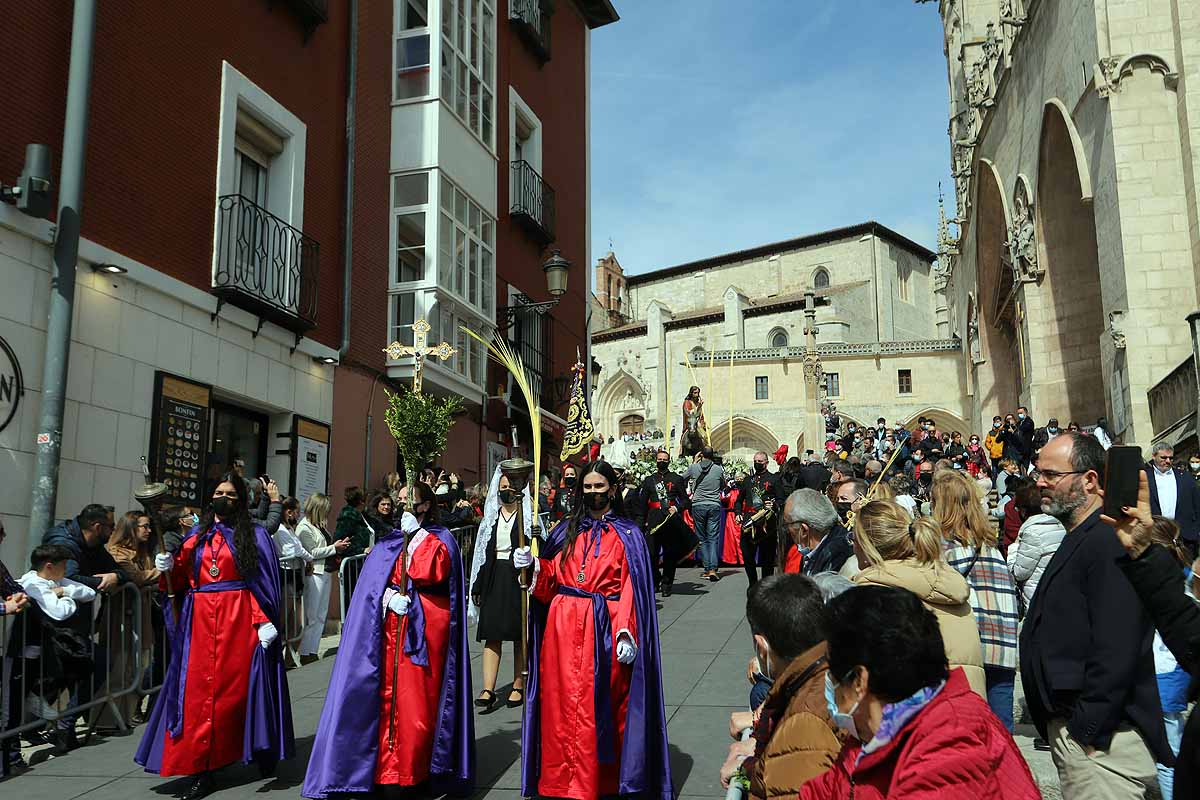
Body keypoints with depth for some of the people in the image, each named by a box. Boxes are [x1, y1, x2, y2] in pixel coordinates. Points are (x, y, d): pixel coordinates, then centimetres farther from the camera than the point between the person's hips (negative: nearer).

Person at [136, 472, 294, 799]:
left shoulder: (254, 535, 5)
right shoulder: (197, 536, 16)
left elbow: (263, 582, -4)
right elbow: (183, 578, 12)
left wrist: (264, 621, -14)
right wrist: (169, 565, -9)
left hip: (240, 621, -3)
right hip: (200, 622, 4)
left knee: (235, 687, 0)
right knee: (199, 692, -1)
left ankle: (262, 753, 17)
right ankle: (202, 771, 1)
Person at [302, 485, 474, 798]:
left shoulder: (440, 540, 5)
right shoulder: (388, 543, 16)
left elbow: (431, 573, -14)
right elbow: (373, 583, 6)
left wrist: (417, 534, -9)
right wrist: (390, 597, -13)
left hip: (423, 630, -3)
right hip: (390, 629, 3)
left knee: (418, 697, -5)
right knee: (387, 695, -1)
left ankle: (415, 769, 4)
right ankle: (385, 767, 7)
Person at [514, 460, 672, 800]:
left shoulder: (627, 535, 3)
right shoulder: (566, 532, 12)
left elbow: (631, 590, -5)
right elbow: (549, 584, 8)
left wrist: (627, 633, -16)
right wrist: (532, 567, -12)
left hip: (605, 629, -3)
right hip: (563, 628, 3)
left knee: (603, 707, 2)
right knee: (563, 706, 4)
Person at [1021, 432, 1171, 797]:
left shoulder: (1108, 542, -19)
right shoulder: (1077, 542, 15)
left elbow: (1116, 651, -26)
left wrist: (1086, 730, -21)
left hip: (1100, 740, -10)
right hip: (1071, 728, 10)